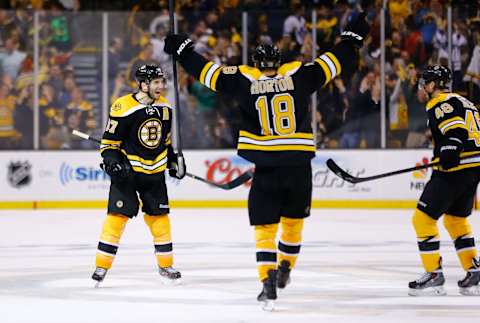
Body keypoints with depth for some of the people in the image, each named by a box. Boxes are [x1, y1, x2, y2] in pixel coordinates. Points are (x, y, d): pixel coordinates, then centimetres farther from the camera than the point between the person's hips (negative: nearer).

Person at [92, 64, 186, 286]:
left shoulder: (164, 107, 3)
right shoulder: (123, 108, -17)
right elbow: (109, 142, -10)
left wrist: (173, 159, 16)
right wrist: (112, 161, -23)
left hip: (155, 171, 5)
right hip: (127, 170, -5)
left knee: (159, 215, 7)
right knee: (118, 214, -10)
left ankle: (165, 265, 18)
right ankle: (102, 265, -6)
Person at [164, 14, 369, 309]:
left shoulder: (245, 80, -2)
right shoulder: (298, 75, 1)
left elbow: (208, 72, 4)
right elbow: (333, 63, 8)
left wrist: (183, 50, 17)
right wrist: (354, 37, 22)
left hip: (266, 168, -2)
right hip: (299, 166, 2)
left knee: (265, 227, 3)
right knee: (293, 220, 22)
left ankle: (268, 282, -10)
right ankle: (285, 269, 33)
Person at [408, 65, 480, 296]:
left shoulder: (440, 104, -7)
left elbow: (456, 130, -22)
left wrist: (449, 153, -33)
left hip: (454, 170, -10)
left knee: (423, 217, -4)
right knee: (456, 219, 23)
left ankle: (434, 275, -4)